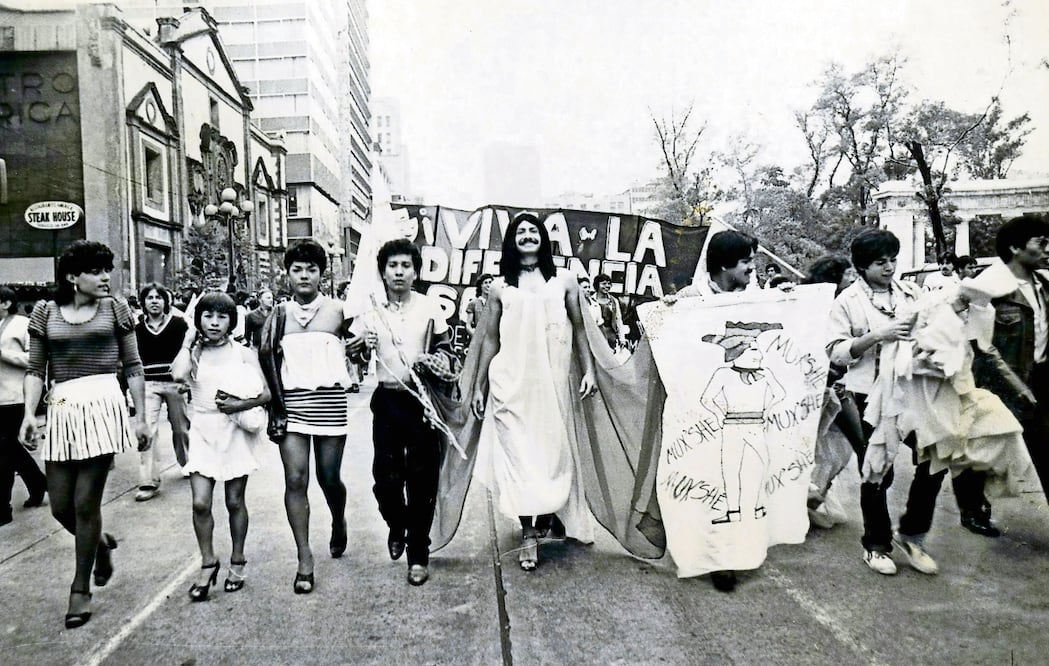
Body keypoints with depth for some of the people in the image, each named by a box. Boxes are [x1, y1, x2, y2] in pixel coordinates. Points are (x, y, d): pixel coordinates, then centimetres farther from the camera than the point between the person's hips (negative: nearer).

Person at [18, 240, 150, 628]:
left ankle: (81, 588, 15)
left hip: (104, 406, -3)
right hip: (61, 411, 3)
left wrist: (141, 417, 4)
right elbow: (36, 370, 10)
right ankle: (102, 542, 38)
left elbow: (133, 367, 7)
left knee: (86, 502, -1)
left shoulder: (115, 309, 5)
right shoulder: (46, 313, 8)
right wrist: (29, 414, -4)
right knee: (61, 506, 6)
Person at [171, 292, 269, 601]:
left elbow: (265, 394, -2)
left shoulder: (243, 353, 0)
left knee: (234, 501, 8)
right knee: (200, 502, -5)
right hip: (203, 432, 1)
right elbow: (178, 374, -20)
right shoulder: (194, 353, 3)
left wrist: (239, 405, -19)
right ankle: (207, 563, 14)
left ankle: (237, 561, 24)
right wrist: (188, 341, -8)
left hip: (234, 431, -1)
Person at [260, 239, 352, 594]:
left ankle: (338, 523, 39)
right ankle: (304, 560, 5)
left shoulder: (337, 310, 2)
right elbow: (266, 352, -2)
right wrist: (276, 397, -8)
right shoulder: (280, 312, 6)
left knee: (329, 478, 7)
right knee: (295, 480, -3)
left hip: (329, 401, -1)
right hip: (291, 402, 1)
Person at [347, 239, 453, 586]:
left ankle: (418, 554, 16)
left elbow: (447, 354, 4)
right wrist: (362, 345, -18)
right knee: (386, 477, 2)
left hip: (422, 399, -1)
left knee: (422, 478, 2)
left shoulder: (430, 308, 0)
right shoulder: (371, 313, 3)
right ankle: (397, 526, 34)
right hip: (388, 400, 1)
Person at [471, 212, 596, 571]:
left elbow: (578, 330, 11)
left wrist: (589, 370, 2)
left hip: (551, 379, 1)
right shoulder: (500, 287, 9)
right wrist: (479, 386, 9)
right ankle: (528, 531, 5)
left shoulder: (563, 281, 10)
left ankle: (550, 513, 27)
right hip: (511, 380, 0)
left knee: (552, 448, 4)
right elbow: (490, 339, 11)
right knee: (517, 452, -2)